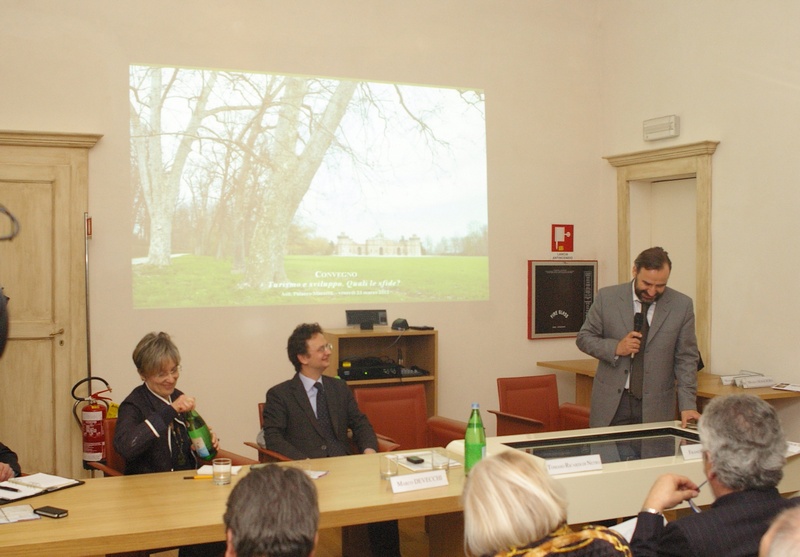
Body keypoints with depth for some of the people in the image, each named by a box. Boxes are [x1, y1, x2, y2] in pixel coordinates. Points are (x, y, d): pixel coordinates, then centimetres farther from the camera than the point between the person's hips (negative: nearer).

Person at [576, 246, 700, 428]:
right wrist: (616, 348, -15)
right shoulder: (607, 297, -3)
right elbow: (584, 338, 3)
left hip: (656, 406, 0)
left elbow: (686, 358, 0)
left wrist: (687, 405, -9)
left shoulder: (682, 305, -3)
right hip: (611, 402, 0)